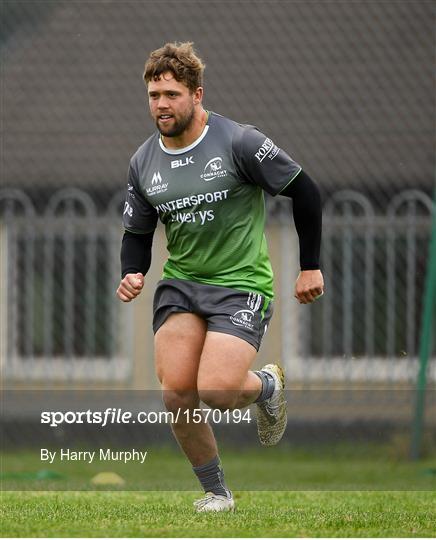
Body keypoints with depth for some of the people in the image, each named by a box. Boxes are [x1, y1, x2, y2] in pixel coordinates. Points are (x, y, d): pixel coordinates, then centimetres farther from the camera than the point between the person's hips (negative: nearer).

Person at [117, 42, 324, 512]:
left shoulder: (238, 142, -12)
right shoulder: (143, 163, 4)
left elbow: (304, 191, -5)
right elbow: (137, 231, 16)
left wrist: (310, 265, -2)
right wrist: (131, 274, -5)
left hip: (241, 284, -5)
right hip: (180, 282, 5)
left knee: (216, 392, -22)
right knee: (176, 394, -13)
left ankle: (268, 385, 15)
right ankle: (215, 493, 8)